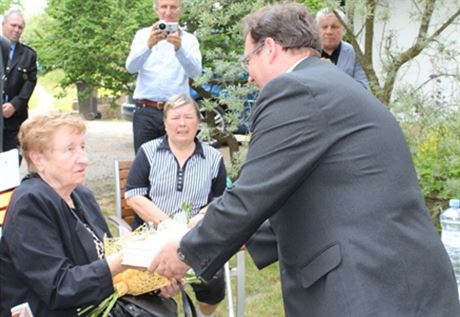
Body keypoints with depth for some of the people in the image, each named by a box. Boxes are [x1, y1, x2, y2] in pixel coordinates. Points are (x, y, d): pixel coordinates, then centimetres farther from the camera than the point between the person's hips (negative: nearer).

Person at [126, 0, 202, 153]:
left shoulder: (189, 39, 7)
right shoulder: (143, 34, 8)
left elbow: (195, 72, -10)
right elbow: (131, 67, -7)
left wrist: (179, 48, -28)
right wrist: (149, 45, -25)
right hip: (146, 111, 0)